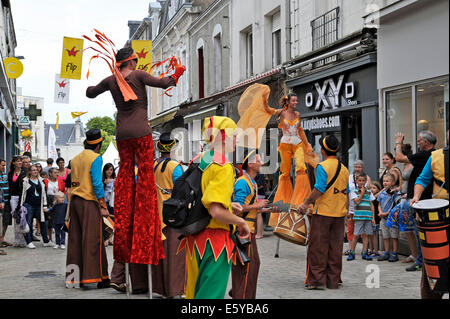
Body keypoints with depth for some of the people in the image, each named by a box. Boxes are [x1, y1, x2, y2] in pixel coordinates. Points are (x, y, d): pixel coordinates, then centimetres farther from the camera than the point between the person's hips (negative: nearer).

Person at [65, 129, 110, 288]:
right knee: (92, 239, -6)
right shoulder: (96, 158, -4)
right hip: (89, 202, -7)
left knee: (75, 239, 7)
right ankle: (95, 276, -5)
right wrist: (103, 206, -10)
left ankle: (74, 277, 9)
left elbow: (73, 182, 16)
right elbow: (97, 183, -12)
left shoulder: (75, 159, 17)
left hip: (74, 201, 7)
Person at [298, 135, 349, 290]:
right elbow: (347, 193, 14)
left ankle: (317, 280, 2)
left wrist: (306, 203, -10)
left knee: (318, 247, 1)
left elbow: (319, 189, -19)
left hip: (323, 213, -6)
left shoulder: (322, 166, -10)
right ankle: (333, 281, 13)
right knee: (335, 248, 9)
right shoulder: (344, 168, 11)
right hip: (339, 213, 6)